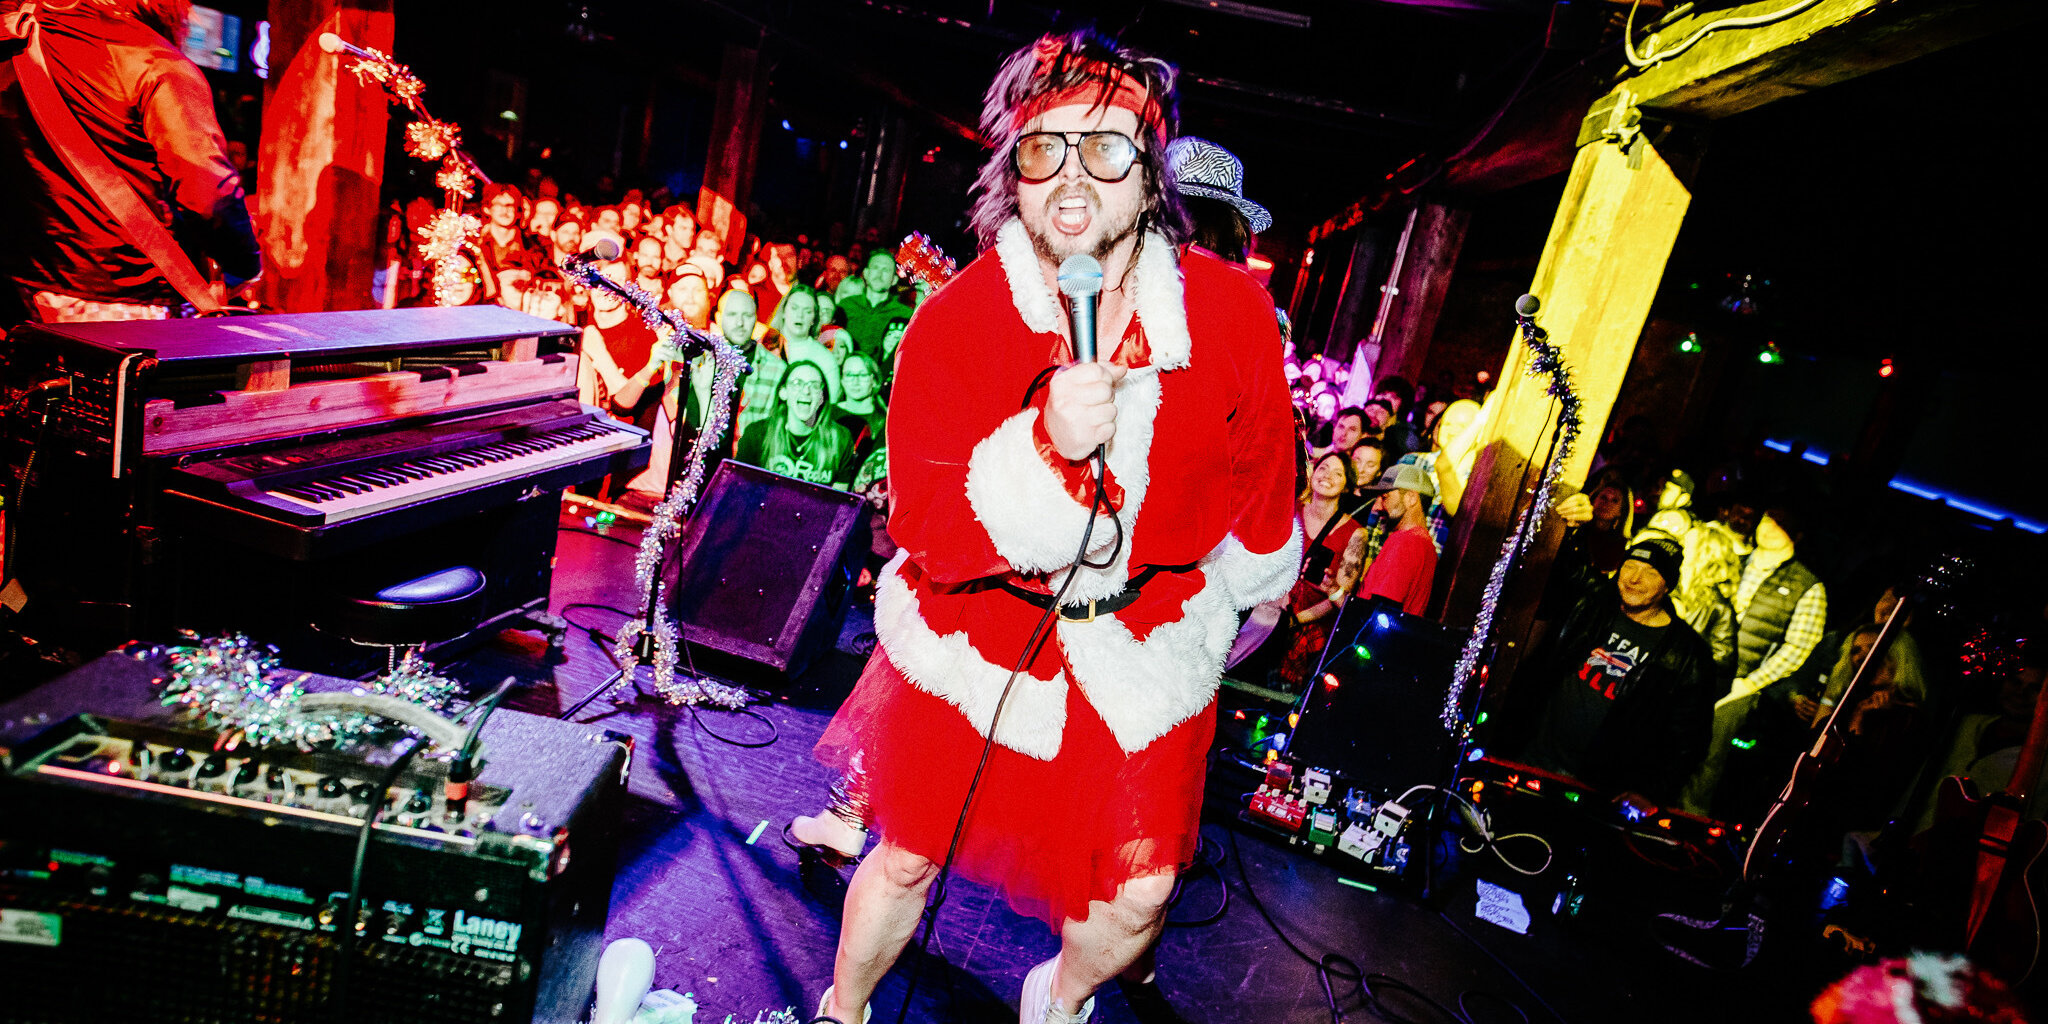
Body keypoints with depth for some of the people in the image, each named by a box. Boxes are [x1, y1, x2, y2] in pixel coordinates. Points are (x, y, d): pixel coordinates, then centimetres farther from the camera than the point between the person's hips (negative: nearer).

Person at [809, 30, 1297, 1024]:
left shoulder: (1232, 315, -12)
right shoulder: (953, 321, -17)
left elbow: (1259, 477, 7)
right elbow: (923, 539, -22)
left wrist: (1237, 587, 22)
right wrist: (1046, 446, -38)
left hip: (1144, 643, 2)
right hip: (974, 637, -1)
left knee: (1138, 895, 7)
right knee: (908, 857, 15)